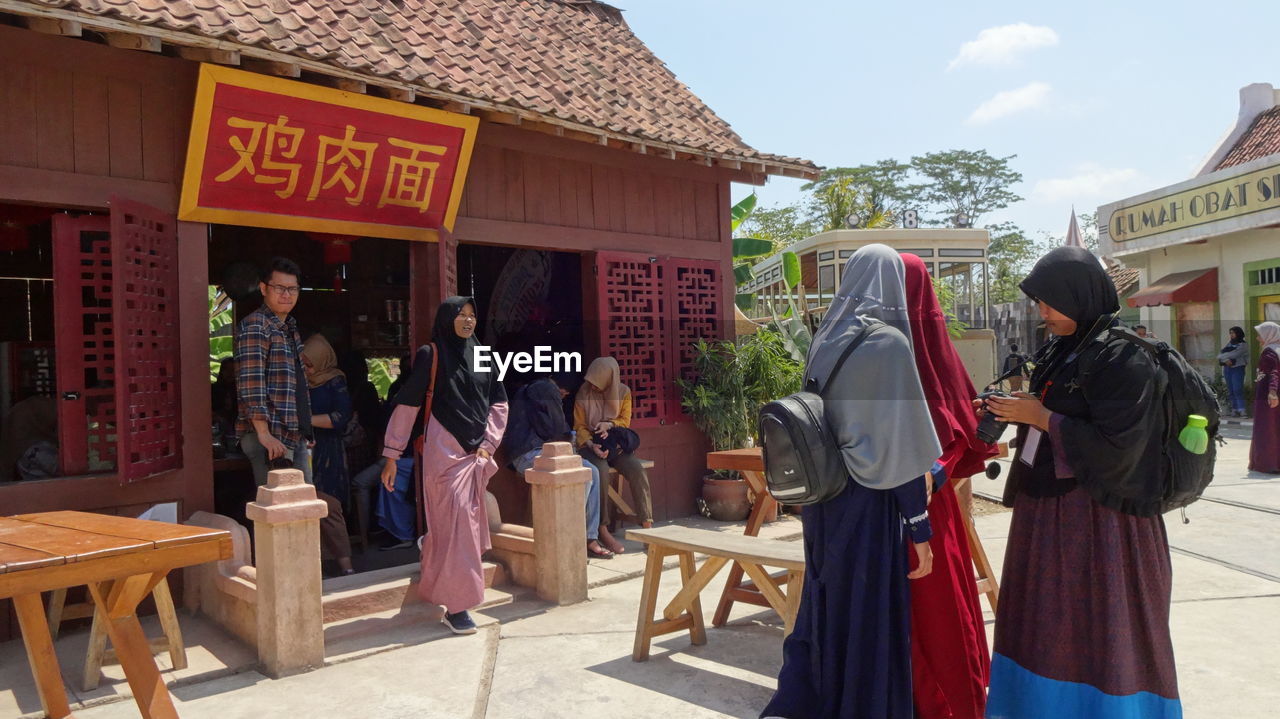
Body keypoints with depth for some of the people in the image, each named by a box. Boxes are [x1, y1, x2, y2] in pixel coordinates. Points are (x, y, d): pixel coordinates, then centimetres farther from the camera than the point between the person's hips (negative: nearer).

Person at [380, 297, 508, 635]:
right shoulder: (430, 355, -3)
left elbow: (499, 404, 14)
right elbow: (406, 405, -4)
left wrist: (488, 444, 2)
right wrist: (391, 455, -7)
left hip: (476, 454, 5)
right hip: (445, 453, -5)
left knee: (468, 524, 10)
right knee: (455, 523, -8)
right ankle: (455, 606, -2)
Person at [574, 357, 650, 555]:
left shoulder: (623, 392, 2)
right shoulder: (584, 393, -3)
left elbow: (625, 421, 5)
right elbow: (579, 426, -1)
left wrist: (609, 424, -17)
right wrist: (591, 444, -20)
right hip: (591, 445, -2)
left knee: (637, 470, -26)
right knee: (601, 470, -35)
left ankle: (647, 525, -26)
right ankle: (603, 529, -30)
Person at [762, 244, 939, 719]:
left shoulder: (825, 339, 6)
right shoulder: (888, 342, -15)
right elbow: (899, 446, -17)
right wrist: (920, 526, -10)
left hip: (823, 500, 7)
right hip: (869, 504, -7)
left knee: (824, 611, 18)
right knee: (870, 623, 7)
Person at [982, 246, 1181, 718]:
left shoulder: (1124, 357, -15)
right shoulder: (1061, 351, 10)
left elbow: (1113, 447, -21)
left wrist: (1040, 416, -15)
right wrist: (1017, 413, 0)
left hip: (1097, 519, -8)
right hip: (1047, 510, 8)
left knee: (1094, 633, 2)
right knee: (1044, 627, 15)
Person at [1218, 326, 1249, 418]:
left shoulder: (1243, 345, 1)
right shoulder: (1229, 343, 16)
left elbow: (1234, 354, -14)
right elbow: (1219, 355, 6)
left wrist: (1223, 356, -2)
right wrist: (1226, 360, -13)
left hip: (1238, 368, -5)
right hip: (1227, 369, 5)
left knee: (1237, 390, -14)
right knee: (1231, 391, 3)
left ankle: (1241, 410, -17)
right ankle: (1234, 409, 5)